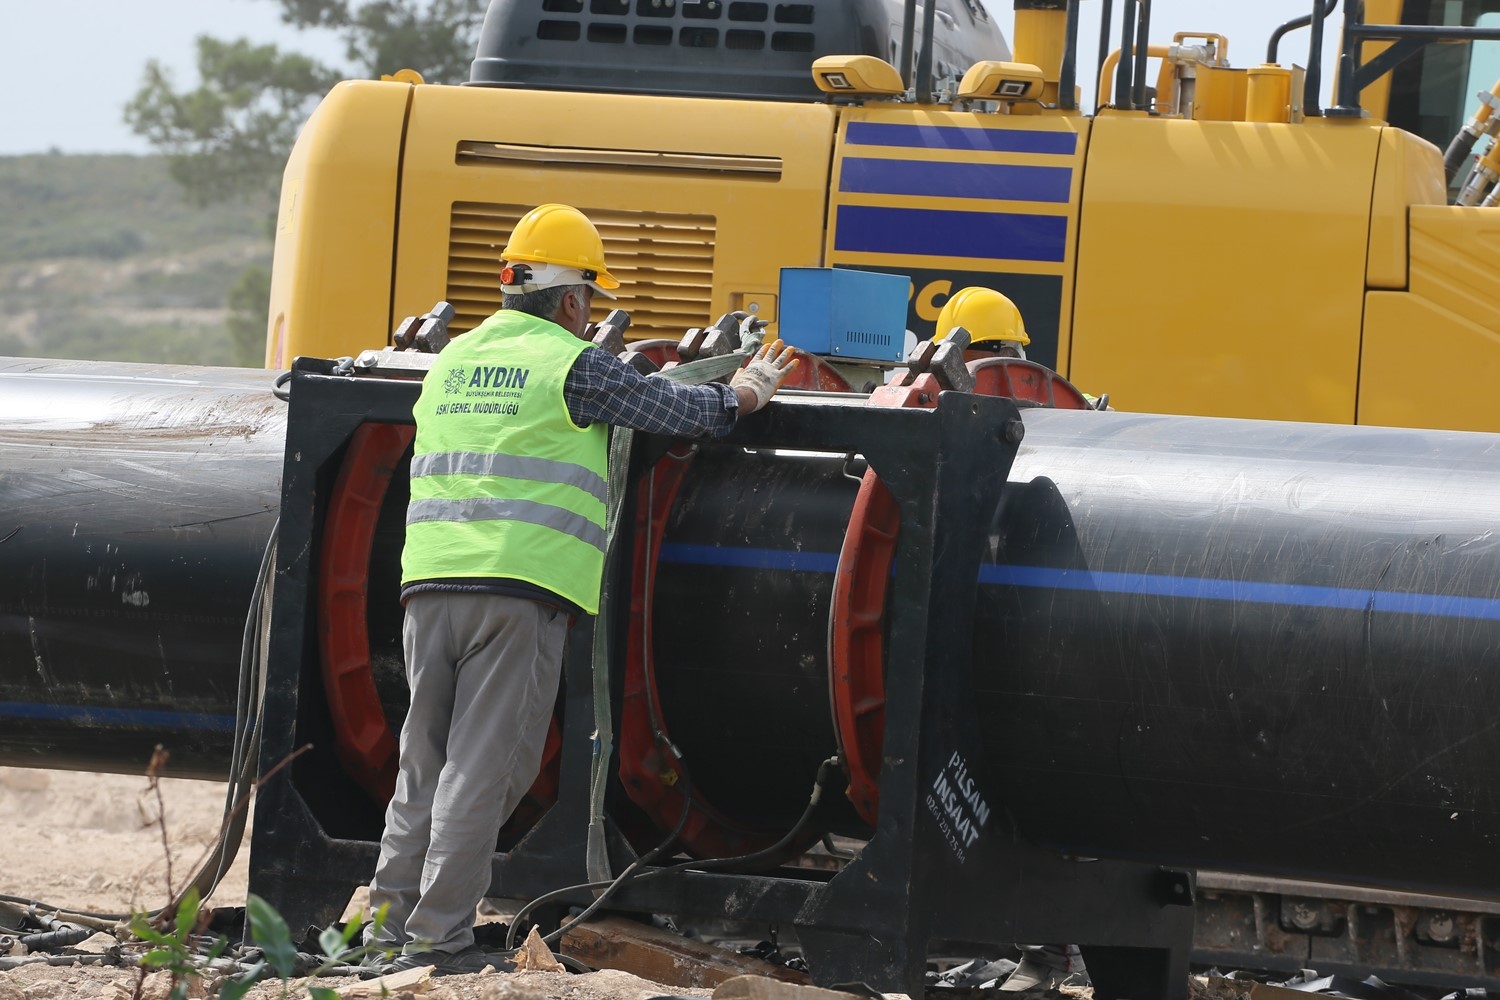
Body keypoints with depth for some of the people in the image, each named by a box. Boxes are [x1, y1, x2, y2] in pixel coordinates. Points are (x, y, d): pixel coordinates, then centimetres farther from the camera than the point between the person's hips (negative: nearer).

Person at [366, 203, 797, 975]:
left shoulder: (450, 363, 18)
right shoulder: (572, 367, -2)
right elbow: (681, 410, 5)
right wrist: (748, 392, 28)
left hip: (430, 582, 6)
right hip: (518, 590, -6)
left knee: (426, 761, 13)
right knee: (484, 766, -4)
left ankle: (390, 919, 10)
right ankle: (438, 936, -7)